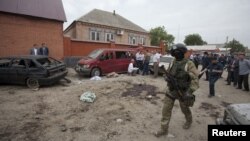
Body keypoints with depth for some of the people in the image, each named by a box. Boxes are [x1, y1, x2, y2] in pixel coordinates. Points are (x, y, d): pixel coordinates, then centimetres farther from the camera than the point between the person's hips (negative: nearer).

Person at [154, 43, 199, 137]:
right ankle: (164, 129, 15)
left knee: (185, 109, 20)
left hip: (182, 92, -4)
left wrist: (190, 91, -27)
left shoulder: (189, 64, -14)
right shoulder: (173, 63, 2)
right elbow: (168, 73, 15)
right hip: (171, 90, 4)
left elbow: (195, 79, -18)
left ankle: (189, 120, 53)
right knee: (166, 109, 2)